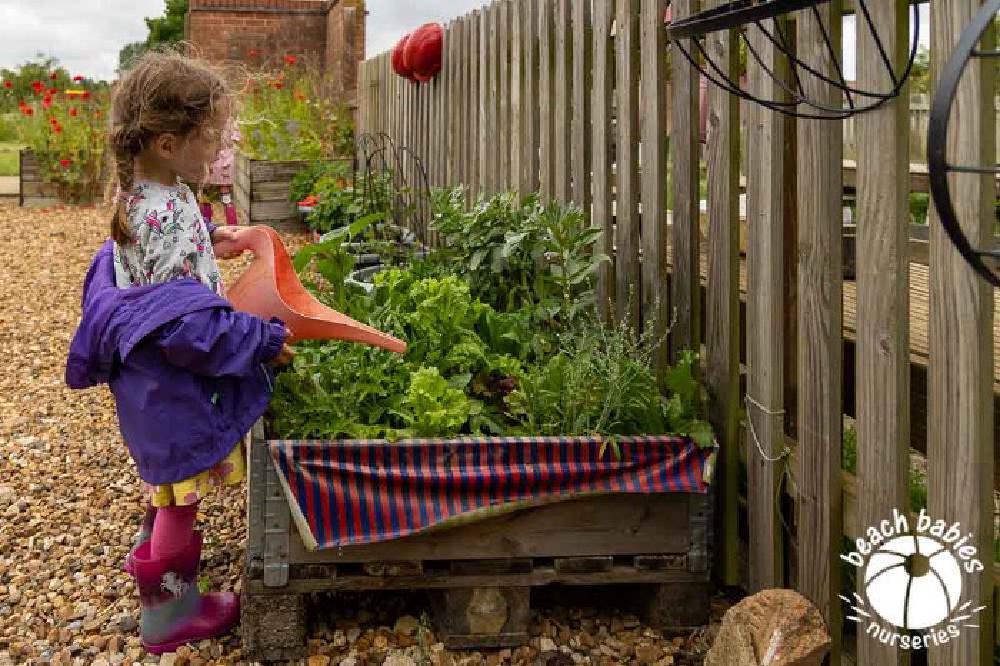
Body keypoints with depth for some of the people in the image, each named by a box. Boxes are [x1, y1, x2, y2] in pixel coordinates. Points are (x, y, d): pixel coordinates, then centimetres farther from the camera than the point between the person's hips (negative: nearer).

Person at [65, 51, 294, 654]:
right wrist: (264, 340, -23)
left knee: (171, 482, 31)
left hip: (151, 374, 9)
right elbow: (186, 323, -32)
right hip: (177, 385, -9)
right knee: (182, 496, 9)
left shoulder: (139, 196, -2)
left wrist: (207, 238, 14)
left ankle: (156, 554, 53)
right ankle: (170, 610, 25)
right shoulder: (171, 213, -32)